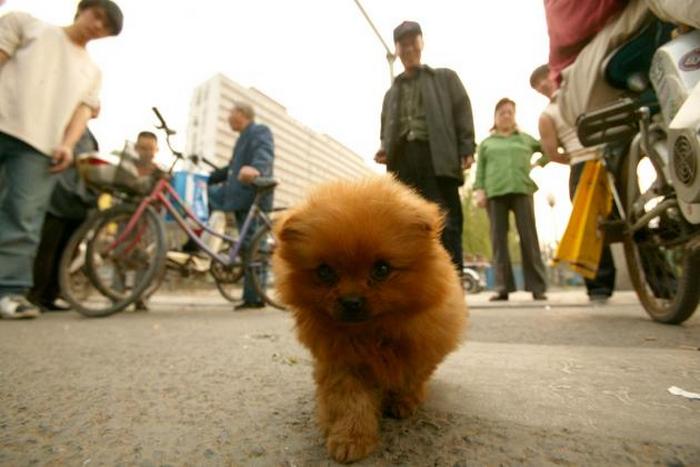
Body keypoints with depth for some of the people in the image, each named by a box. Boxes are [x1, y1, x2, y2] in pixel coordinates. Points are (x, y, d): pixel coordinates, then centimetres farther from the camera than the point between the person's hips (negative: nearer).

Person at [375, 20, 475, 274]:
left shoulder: (445, 77, 21)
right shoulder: (392, 92, 30)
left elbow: (462, 111, 9)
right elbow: (386, 129, 27)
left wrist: (467, 150, -6)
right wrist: (384, 149, 4)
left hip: (436, 155, -3)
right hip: (403, 158, 4)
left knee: (446, 223, -10)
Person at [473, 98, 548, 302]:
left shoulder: (526, 138, 22)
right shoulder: (486, 143, 19)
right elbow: (480, 170, 11)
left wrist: (540, 162, 11)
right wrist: (479, 191, -2)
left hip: (522, 190, 0)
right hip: (495, 192, 0)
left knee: (529, 237, -5)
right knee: (498, 239, -4)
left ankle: (537, 287, -3)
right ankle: (503, 287, -2)